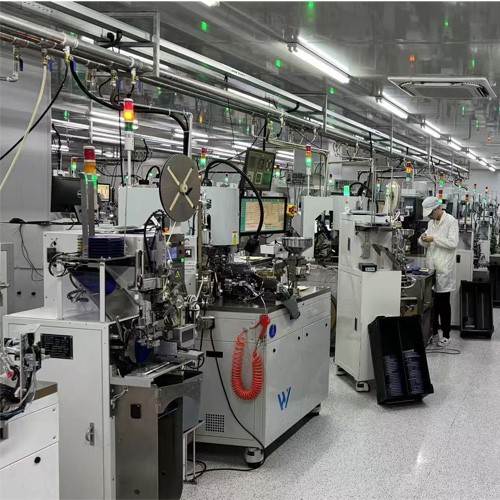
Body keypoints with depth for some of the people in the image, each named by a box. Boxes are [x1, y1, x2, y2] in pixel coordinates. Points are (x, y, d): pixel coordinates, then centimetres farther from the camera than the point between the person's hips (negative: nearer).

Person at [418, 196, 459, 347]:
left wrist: (434, 239, -17)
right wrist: (424, 239, -2)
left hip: (444, 268, -6)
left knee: (443, 303, 1)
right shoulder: (431, 222, 14)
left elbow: (453, 243, -15)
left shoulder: (451, 221, -7)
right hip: (431, 267, 6)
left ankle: (446, 335, 10)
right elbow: (426, 244, 20)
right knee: (432, 302, 8)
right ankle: (434, 332, 18)